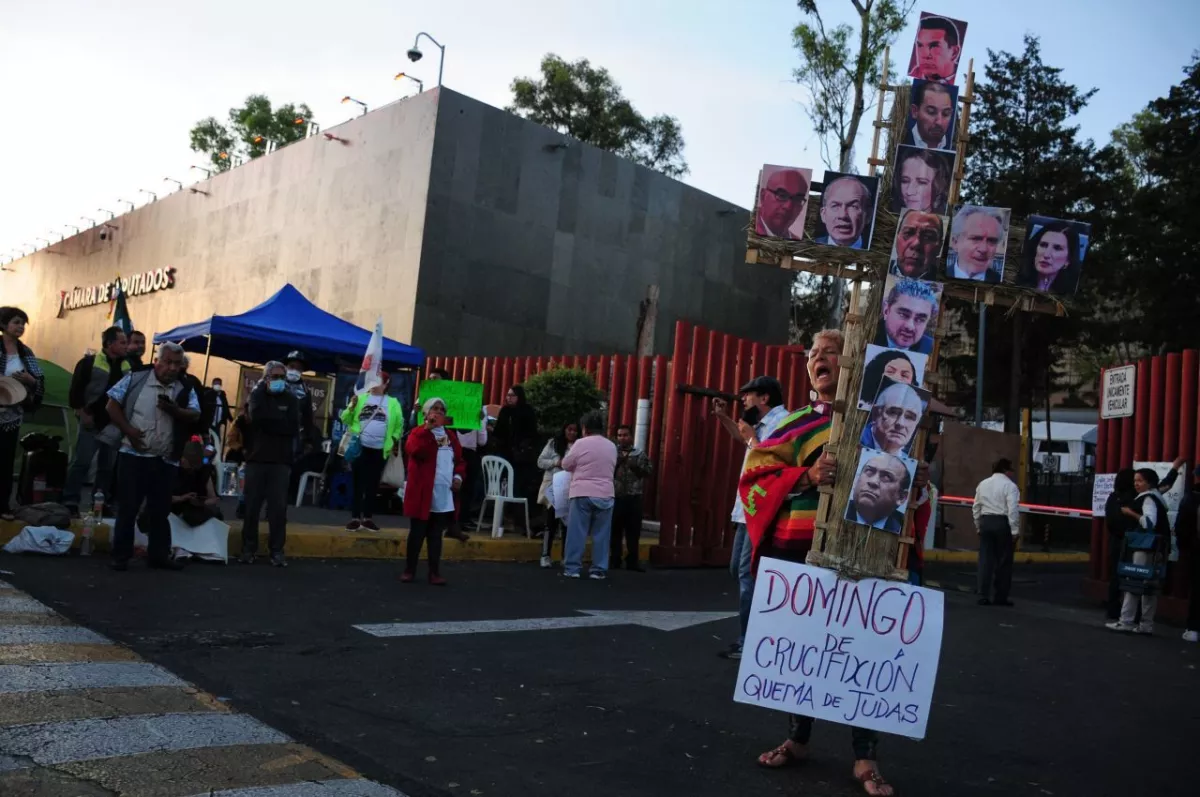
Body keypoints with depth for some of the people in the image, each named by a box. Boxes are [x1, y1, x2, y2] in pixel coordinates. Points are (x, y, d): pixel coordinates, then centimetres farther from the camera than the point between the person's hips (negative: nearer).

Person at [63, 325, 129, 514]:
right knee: (81, 462, -5)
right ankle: (70, 502, 0)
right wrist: (83, 413, -11)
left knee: (108, 466, 9)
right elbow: (75, 391, -6)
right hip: (92, 422, -4)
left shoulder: (129, 367, 7)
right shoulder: (89, 363, -5)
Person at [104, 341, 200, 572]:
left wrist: (174, 410, -22)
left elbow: (195, 415, -4)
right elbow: (113, 405, 1)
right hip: (134, 455, -2)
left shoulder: (185, 390, 5)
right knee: (127, 507, 2)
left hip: (166, 460, 3)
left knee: (160, 509, 9)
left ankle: (159, 554, 19)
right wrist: (128, 430, -11)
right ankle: (121, 555, 10)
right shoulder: (135, 379, -1)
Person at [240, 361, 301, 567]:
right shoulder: (258, 395, 7)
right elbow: (256, 418, -12)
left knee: (278, 507, -1)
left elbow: (292, 427, -8)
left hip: (281, 460, 0)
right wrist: (278, 423, -9)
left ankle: (277, 550, 5)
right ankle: (248, 548, 11)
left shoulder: (291, 399, 8)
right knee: (252, 506, 2)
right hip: (256, 458, 0)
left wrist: (267, 421, -8)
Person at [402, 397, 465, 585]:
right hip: (423, 493, -4)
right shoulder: (418, 432, -2)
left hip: (445, 496, 4)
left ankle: (434, 572, 13)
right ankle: (409, 569, 16)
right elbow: (414, 451, -23)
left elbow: (459, 460, 19)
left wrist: (458, 476, 0)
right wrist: (428, 429, -22)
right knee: (417, 533, 4)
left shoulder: (451, 435, 15)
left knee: (436, 535, 9)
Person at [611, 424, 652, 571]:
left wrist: (634, 464, -12)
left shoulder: (639, 453, 9)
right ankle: (614, 560, 12)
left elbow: (647, 472, 0)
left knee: (633, 530, 3)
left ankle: (632, 561, 11)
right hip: (616, 497, -1)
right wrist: (618, 461, -14)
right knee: (615, 530, 3)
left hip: (634, 497, 1)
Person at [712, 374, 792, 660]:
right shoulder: (763, 424, 15)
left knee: (748, 573, -11)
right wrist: (723, 417, 25)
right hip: (748, 511, 11)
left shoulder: (782, 422, -15)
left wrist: (751, 437, -14)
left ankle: (749, 644, -6)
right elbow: (744, 440, 37)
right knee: (738, 570, 16)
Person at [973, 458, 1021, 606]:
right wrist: (1015, 531, -12)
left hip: (985, 522, 5)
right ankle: (1001, 597, 8)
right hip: (1002, 523, -5)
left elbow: (976, 508, 14)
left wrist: (978, 526, 21)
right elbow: (1013, 510, -15)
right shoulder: (1010, 485, -7)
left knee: (985, 560, 6)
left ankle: (983, 596, 4)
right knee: (1004, 561, 4)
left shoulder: (983, 484, 12)